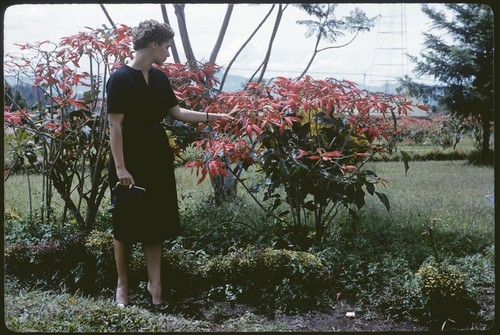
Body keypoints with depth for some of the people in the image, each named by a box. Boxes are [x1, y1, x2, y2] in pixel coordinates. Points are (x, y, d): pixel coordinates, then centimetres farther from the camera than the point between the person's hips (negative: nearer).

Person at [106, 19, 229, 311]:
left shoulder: (160, 78, 8)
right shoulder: (121, 78, -13)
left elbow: (177, 112, 16)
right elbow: (115, 126, -15)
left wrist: (211, 117, 13)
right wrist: (120, 167, -19)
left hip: (158, 158, 6)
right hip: (130, 160, -6)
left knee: (155, 222, 8)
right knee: (127, 224, 5)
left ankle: (155, 284, 16)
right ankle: (123, 284, 20)